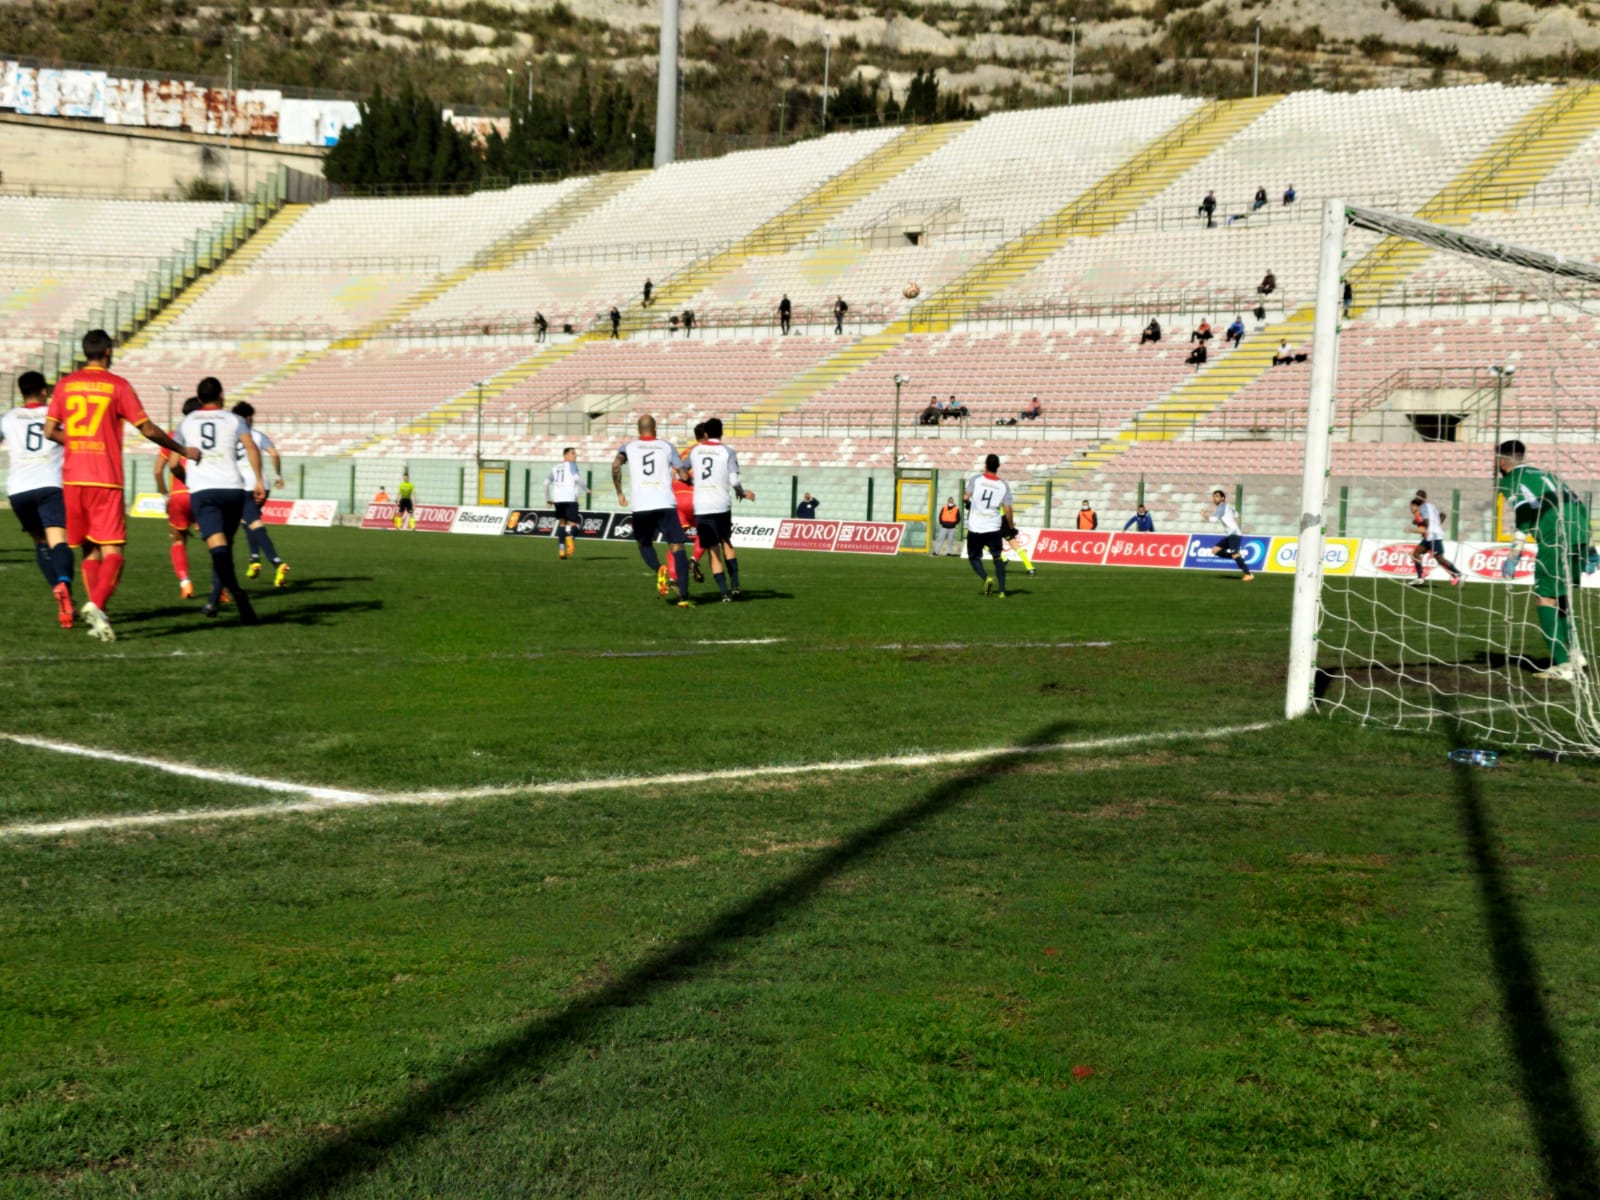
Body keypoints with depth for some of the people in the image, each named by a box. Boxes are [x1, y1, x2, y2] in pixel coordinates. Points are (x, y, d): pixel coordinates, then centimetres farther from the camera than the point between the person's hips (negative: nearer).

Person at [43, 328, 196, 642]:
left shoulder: (65, 385, 8)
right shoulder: (117, 386, -2)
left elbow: (50, 431, 7)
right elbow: (148, 429, -3)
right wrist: (183, 450, 10)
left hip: (73, 478, 4)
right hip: (106, 480, -4)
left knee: (90, 549, 14)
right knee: (112, 551, -5)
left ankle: (96, 611, 8)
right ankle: (97, 604, -26)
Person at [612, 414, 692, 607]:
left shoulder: (629, 446, 12)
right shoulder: (666, 446, 12)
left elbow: (616, 464, -6)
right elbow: (684, 474, 8)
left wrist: (619, 492, 3)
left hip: (640, 506, 1)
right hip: (665, 504, -1)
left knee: (644, 543, 24)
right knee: (677, 547, 3)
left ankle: (658, 569, -8)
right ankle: (683, 596, -9)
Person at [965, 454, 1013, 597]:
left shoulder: (976, 480, -5)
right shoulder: (1003, 486, -1)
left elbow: (966, 498, -9)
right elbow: (1007, 510, -3)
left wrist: (968, 504, 14)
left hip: (975, 527, -1)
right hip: (993, 528, 1)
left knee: (974, 557, 13)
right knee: (998, 558, 12)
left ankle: (986, 578, -14)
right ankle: (1002, 591, 5)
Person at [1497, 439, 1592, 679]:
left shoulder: (1510, 481, 7)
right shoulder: (1544, 473, 28)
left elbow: (1522, 513, -9)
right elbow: (1579, 504, 25)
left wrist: (1514, 555, -10)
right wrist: (1586, 549, 28)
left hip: (1555, 538, -7)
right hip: (1581, 534, 7)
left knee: (1546, 599, -2)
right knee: (1560, 596, 23)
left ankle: (1563, 666, -9)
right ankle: (1573, 652, 19)